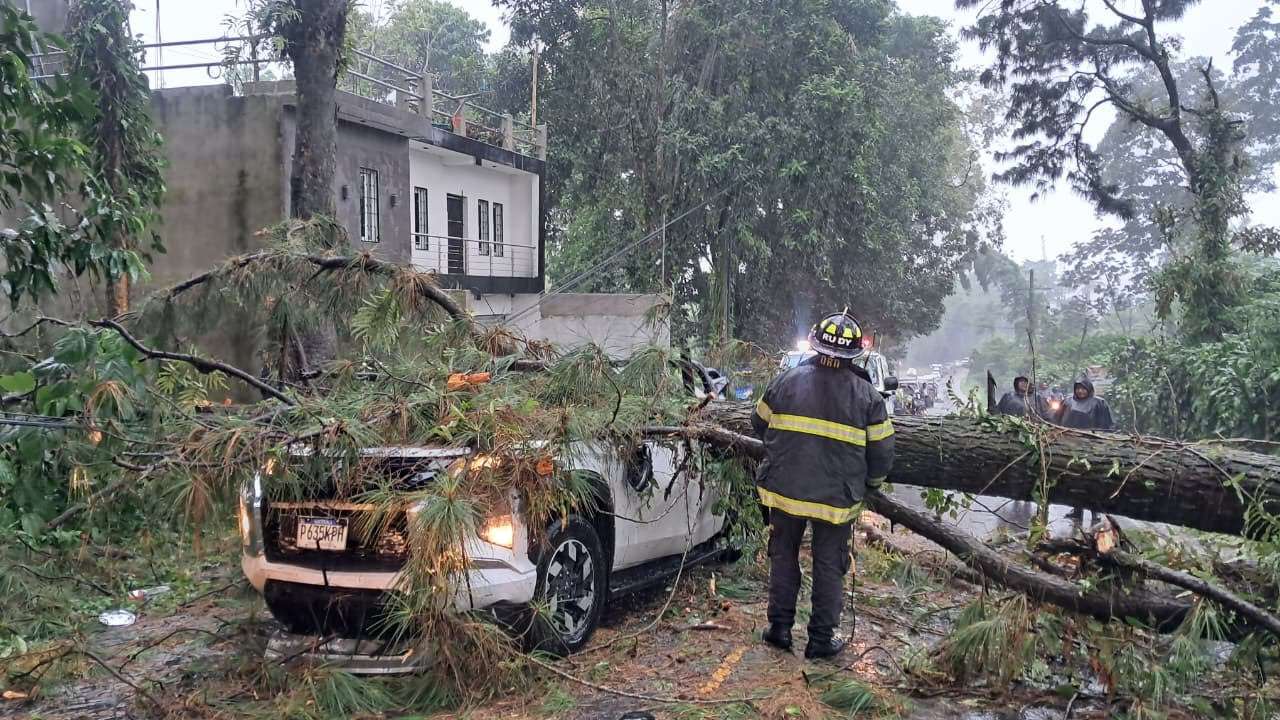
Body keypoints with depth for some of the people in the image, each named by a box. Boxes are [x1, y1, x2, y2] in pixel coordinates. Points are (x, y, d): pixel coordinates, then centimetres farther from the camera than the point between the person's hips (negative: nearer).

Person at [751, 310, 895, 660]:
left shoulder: (788, 380, -4)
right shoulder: (867, 395, -6)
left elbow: (759, 423, 9)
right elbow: (882, 451, -2)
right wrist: (871, 482, 17)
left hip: (785, 489, 1)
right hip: (837, 499, -1)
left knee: (783, 557, 19)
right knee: (829, 566, 12)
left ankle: (780, 627, 24)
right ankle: (822, 638, 17)